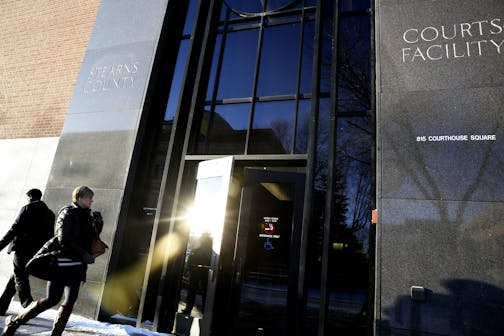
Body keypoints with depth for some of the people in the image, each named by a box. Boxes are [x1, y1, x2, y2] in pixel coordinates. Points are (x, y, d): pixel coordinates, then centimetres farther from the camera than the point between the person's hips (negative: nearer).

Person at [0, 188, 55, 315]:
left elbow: (14, 230, -13)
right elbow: (50, 237, 13)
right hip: (35, 252, 6)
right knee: (15, 277, 20)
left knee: (20, 279, -1)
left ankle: (29, 306, -10)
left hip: (22, 249, -6)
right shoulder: (50, 214, 11)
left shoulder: (27, 209, -6)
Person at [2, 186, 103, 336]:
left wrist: (98, 223, -5)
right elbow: (64, 239, -18)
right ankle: (14, 321, 18)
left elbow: (91, 237, 12)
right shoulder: (68, 213, -9)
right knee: (52, 299, -3)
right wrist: (84, 253, -20)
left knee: (70, 301, 1)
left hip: (77, 265, 6)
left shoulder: (86, 216, 12)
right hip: (61, 263, -6)